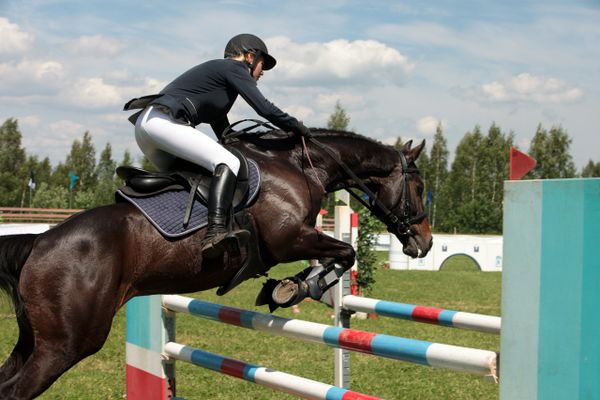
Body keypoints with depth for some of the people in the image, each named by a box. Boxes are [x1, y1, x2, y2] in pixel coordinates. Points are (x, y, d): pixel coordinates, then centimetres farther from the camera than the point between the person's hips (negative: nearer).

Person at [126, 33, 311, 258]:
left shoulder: (216, 71, 33)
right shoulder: (234, 67, 4)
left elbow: (224, 132, 35)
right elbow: (264, 108, -5)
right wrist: (298, 128, 7)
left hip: (145, 123, 11)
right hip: (163, 121, -11)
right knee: (228, 163, -21)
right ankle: (215, 234, -39)